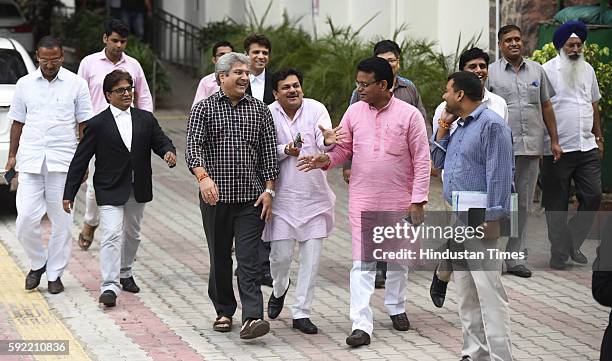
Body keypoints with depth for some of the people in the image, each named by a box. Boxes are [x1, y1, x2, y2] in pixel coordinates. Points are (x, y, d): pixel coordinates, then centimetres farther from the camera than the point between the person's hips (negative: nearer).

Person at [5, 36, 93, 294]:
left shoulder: (76, 84, 3)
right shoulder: (25, 84, 9)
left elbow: (84, 125, 6)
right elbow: (18, 122, 15)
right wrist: (12, 156, 11)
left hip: (63, 161, -1)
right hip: (30, 160, 1)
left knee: (61, 221, 2)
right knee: (26, 218, -6)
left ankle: (55, 274, 12)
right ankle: (37, 263, 16)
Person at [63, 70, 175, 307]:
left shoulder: (145, 119, 6)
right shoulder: (97, 124, -5)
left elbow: (161, 141, 7)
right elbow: (80, 160, -4)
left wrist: (169, 152, -20)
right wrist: (69, 193, -6)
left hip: (138, 190, 5)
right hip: (110, 191, -5)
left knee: (132, 234, 19)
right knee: (112, 235, -16)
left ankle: (125, 273, 41)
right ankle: (109, 286, -20)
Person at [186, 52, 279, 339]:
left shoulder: (259, 110, 9)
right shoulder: (204, 108, 2)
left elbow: (269, 152, 9)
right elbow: (193, 147, -9)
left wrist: (269, 190, 1)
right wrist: (203, 176, -27)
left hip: (251, 197, 0)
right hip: (215, 196, 0)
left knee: (249, 259, -9)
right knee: (220, 257, 10)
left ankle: (252, 317, -18)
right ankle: (224, 311, 23)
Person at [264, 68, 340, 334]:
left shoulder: (316, 109, -3)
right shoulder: (269, 115, -3)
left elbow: (324, 143, -17)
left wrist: (328, 141, -41)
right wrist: (285, 151, -20)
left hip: (314, 196, 1)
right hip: (283, 195, -1)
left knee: (311, 257, 2)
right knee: (281, 255, -1)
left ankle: (301, 313, 14)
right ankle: (279, 289, 33)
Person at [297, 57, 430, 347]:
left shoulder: (409, 115, -8)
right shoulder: (354, 111, 1)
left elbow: (421, 160, -6)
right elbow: (343, 148, 10)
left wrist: (418, 201, -10)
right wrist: (326, 159, -12)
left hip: (399, 201, -1)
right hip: (362, 201, 1)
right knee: (362, 263, -5)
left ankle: (396, 307, 36)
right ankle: (361, 325, -8)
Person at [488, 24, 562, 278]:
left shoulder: (536, 70, 12)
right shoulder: (491, 73, 2)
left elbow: (546, 106, 17)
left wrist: (554, 140, 13)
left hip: (531, 147, 4)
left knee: (523, 205, 7)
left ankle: (516, 259, 12)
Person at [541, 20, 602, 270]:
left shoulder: (587, 69, 12)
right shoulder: (547, 71, -6)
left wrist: (599, 138, 19)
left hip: (587, 148, 5)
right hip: (558, 149, -5)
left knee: (592, 197, 1)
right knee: (557, 203, 2)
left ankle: (573, 242, 17)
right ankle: (559, 252, 11)